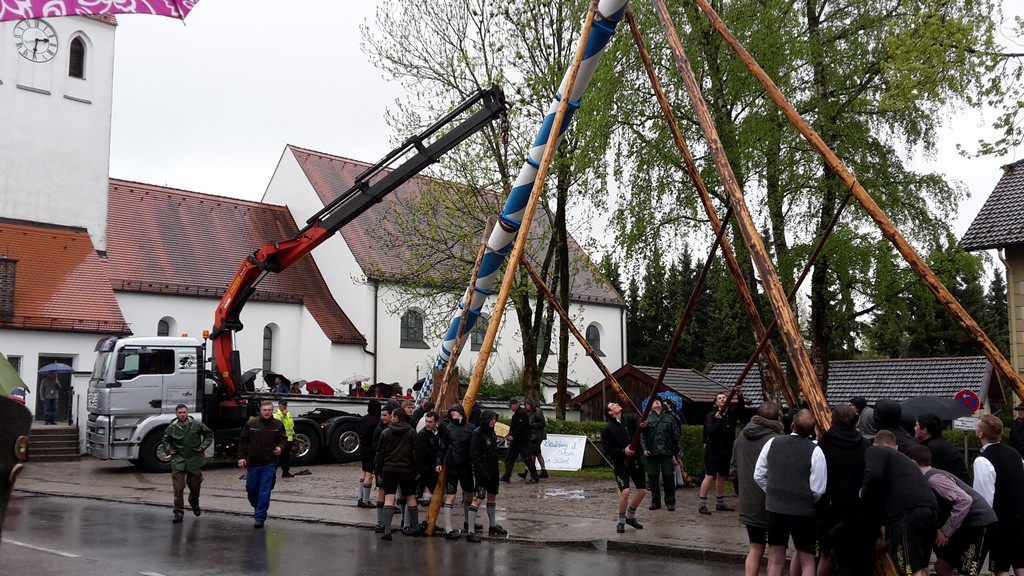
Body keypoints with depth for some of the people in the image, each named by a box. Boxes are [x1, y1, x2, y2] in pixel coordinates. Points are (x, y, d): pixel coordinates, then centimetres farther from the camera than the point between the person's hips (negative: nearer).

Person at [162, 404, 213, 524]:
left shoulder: (197, 425, -5)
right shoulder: (171, 428, -3)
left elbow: (209, 434, 9)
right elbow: (166, 441, 16)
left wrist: (203, 446, -3)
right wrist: (169, 449, -2)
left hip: (195, 460, 1)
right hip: (178, 462, -1)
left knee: (195, 486, 14)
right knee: (178, 488, -7)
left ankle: (194, 504, 43)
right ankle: (178, 512, 0)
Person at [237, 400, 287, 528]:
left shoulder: (278, 425, 0)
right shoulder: (251, 424, -1)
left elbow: (283, 439, 11)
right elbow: (243, 441, 4)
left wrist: (280, 448, -11)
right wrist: (241, 456, -3)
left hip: (269, 464, -2)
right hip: (253, 463, 2)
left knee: (265, 492, -6)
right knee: (251, 489, 12)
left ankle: (260, 517, 1)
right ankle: (257, 507, 40)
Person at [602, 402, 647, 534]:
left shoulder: (630, 419, 2)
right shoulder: (608, 428, -7)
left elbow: (640, 423, -15)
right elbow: (607, 449, -8)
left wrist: (643, 426, -38)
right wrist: (623, 451, -20)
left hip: (635, 460, 5)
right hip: (620, 463, -4)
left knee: (642, 490, 8)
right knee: (625, 491, -16)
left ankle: (630, 516, 28)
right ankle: (621, 521, 4)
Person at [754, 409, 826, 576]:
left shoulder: (772, 443, -1)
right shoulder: (815, 451, -12)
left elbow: (759, 475, 4)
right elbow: (818, 489, -12)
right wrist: (809, 501, 9)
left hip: (774, 507, 4)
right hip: (803, 511, -3)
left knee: (776, 560, 13)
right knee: (807, 562, 9)